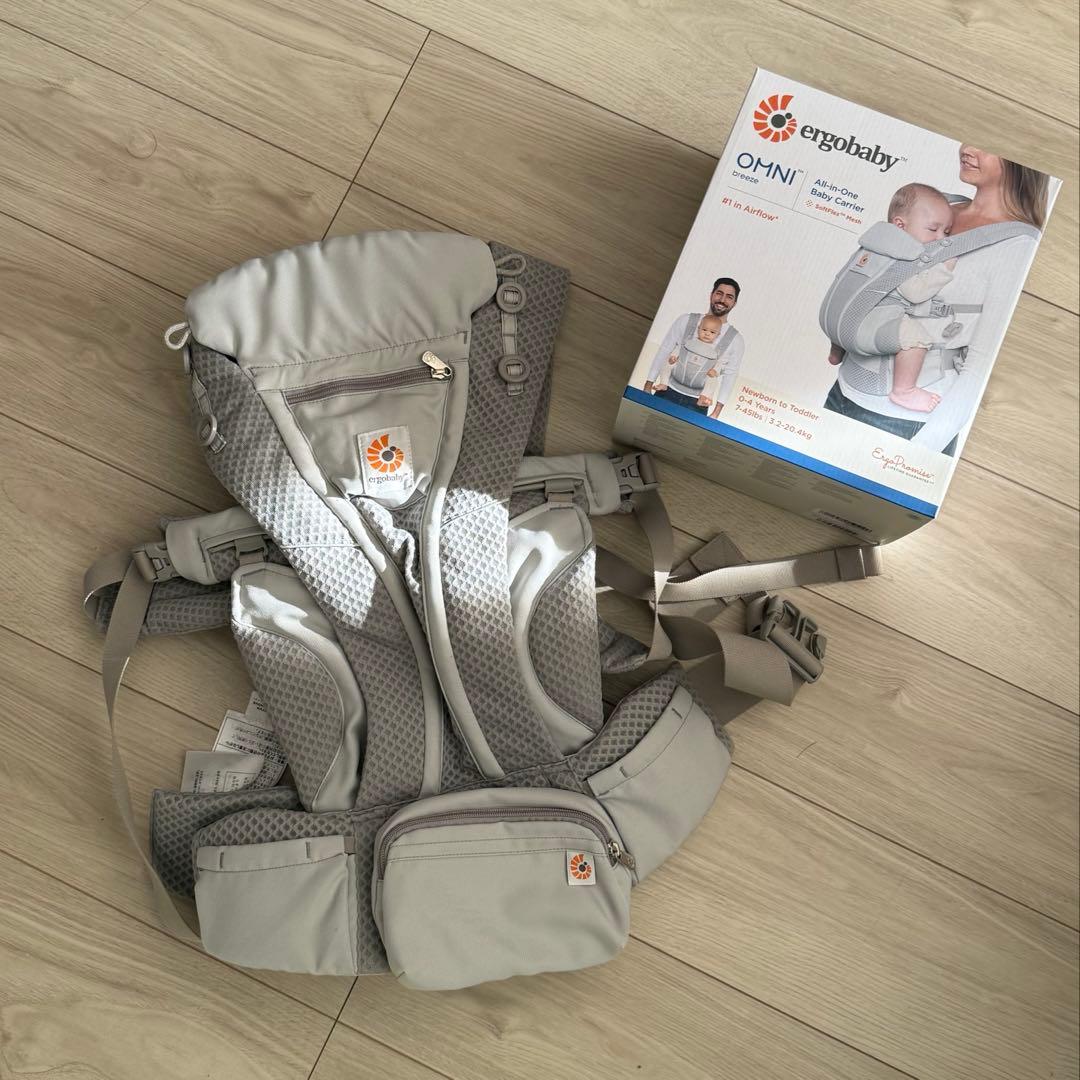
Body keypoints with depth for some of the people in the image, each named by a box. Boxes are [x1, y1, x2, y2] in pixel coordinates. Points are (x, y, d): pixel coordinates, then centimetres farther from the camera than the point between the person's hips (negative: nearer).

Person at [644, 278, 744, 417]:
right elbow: (664, 350, 5)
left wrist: (716, 412, -8)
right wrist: (648, 386, 1)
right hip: (668, 392, 1)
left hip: (698, 402, -1)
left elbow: (729, 376, 0)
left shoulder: (736, 340, 2)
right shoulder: (685, 321, 4)